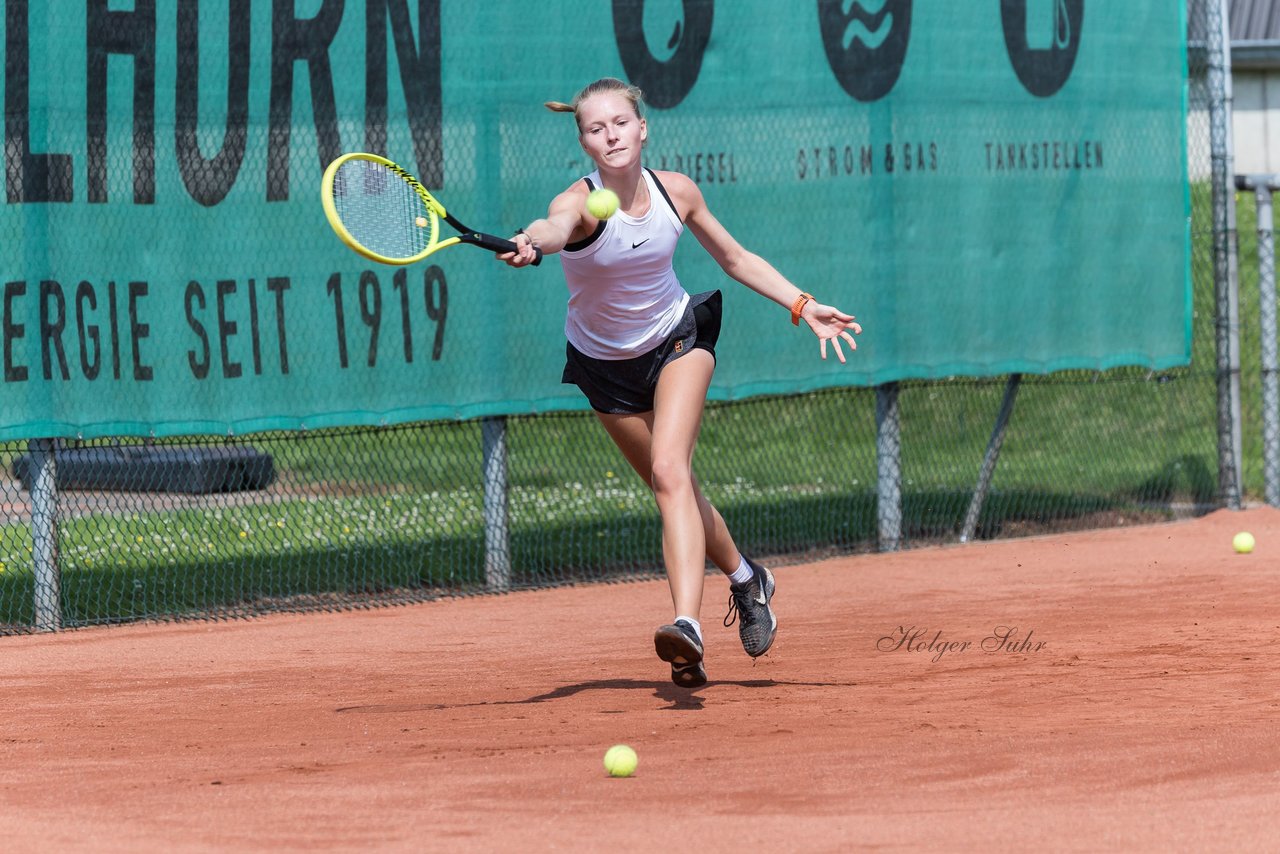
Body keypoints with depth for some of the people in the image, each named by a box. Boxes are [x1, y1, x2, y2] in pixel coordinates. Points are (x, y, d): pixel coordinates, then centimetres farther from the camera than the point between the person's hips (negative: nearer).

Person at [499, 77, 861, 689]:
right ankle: (746, 580, 39)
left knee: (670, 471, -24)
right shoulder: (580, 203, -26)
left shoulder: (677, 192, -14)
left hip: (676, 341, -1)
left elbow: (736, 259, 3)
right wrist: (531, 241, -77)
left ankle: (687, 624, -36)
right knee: (674, 490, 11)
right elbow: (556, 227, -53)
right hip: (604, 363, 1)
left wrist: (803, 305, -5)